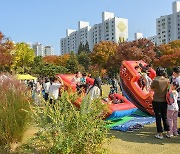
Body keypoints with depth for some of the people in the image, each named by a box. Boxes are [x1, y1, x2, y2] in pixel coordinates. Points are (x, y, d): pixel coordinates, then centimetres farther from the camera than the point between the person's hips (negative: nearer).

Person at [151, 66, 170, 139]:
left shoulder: (155, 80, -17)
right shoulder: (167, 80, -6)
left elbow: (151, 88, -3)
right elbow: (168, 89, 5)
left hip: (156, 101, -4)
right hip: (164, 101, 4)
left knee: (158, 117, 5)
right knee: (165, 117, 17)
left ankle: (160, 134, 11)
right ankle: (168, 132, 25)